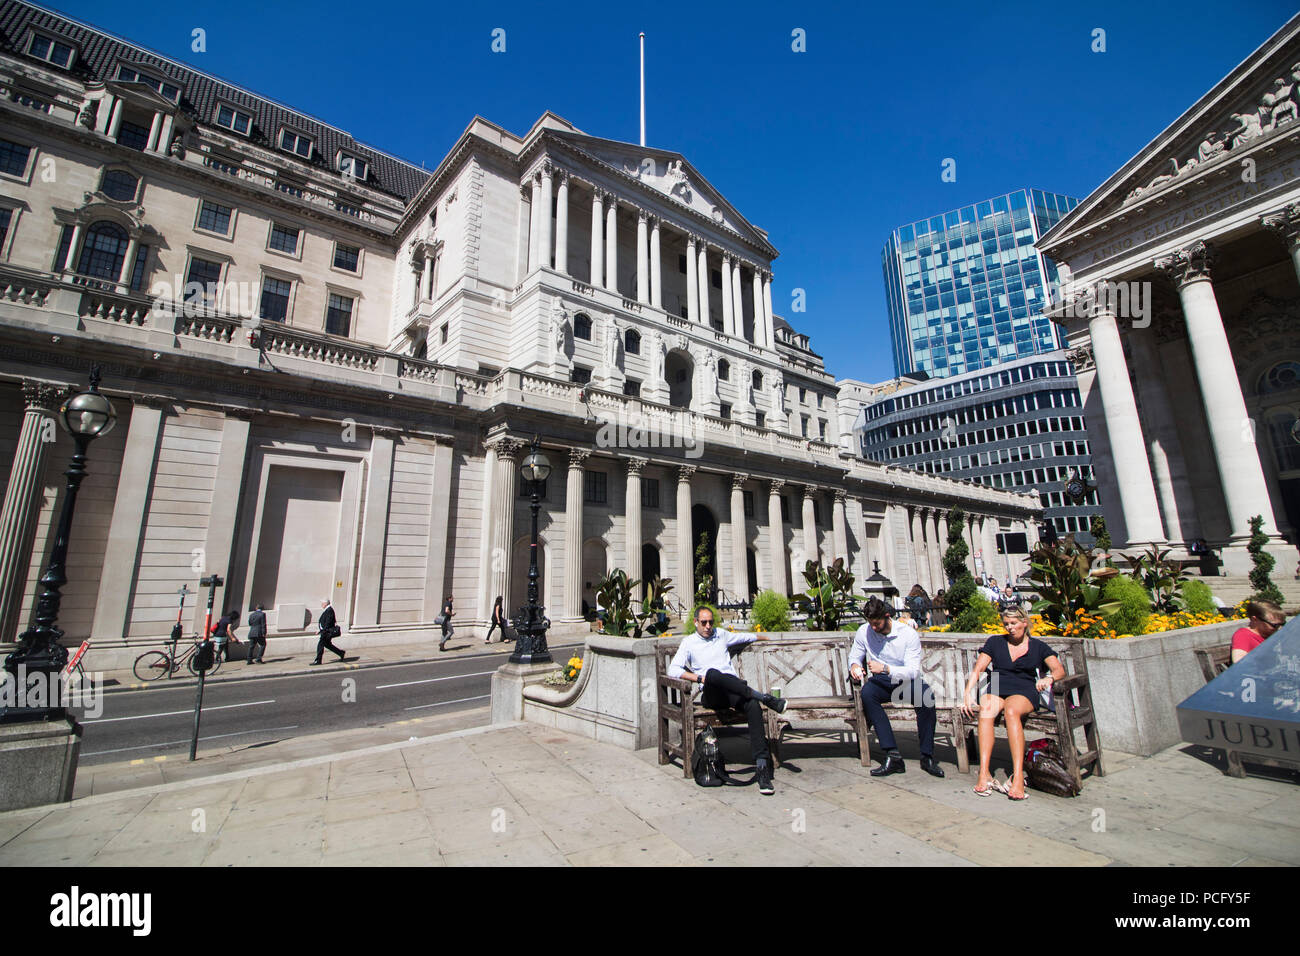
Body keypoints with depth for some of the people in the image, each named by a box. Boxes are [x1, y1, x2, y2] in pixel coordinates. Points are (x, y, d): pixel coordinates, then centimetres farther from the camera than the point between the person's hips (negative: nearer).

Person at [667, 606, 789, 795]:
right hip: (711, 695, -3)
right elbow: (673, 669, 2)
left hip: (734, 691, 3)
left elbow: (747, 637, 42)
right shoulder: (689, 642, 14)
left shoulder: (721, 634, 25)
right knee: (712, 673, -38)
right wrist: (699, 678, -10)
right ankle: (765, 698, -30)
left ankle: (762, 766, -33)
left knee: (753, 705, -31)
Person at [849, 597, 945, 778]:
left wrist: (885, 668, -30)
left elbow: (913, 671, -15)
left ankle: (927, 756, -17)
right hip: (880, 682, 1)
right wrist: (854, 665, -18)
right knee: (867, 692, -32)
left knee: (926, 694, -33)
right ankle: (893, 755, -31)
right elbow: (854, 656, 8)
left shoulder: (909, 634, -12)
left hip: (906, 681, -1)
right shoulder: (863, 632, -4)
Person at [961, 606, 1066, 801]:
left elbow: (1060, 671, 9)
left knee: (1011, 711, -38)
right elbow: (977, 669, 10)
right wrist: (968, 694, -4)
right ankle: (984, 774, -40)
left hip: (1025, 692, -1)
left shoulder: (1038, 646, 18)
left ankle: (1018, 776, -41)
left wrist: (1049, 678, -16)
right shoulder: (995, 642, 18)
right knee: (986, 710, -35)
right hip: (996, 690, 1)